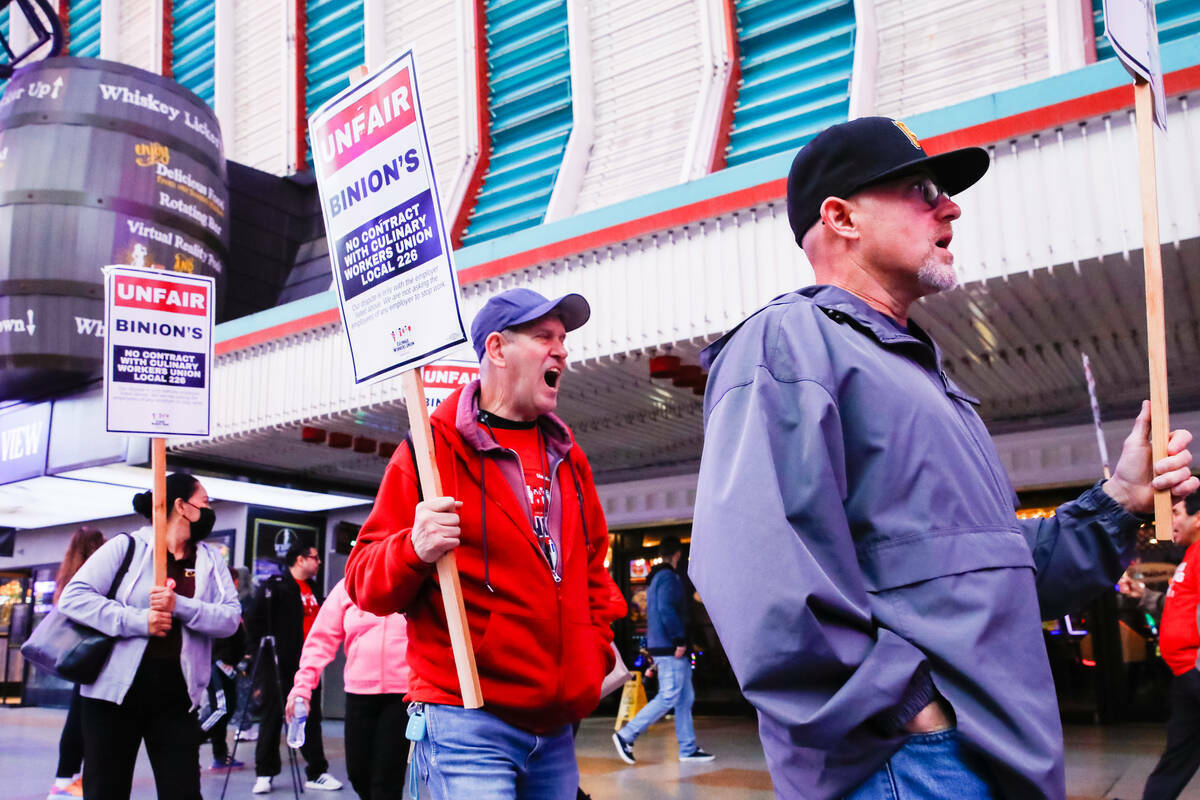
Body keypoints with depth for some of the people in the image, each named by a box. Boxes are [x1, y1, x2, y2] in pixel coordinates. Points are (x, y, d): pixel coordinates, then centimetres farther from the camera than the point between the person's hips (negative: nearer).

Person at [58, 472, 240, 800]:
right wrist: (137, 620, -20)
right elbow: (73, 597, -10)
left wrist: (181, 606, -20)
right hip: (115, 693, -3)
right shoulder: (127, 546, -2)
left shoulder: (211, 560, 8)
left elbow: (230, 618, -4)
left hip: (177, 699, 3)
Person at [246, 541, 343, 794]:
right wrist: (266, 650, -12)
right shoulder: (275, 585, -10)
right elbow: (255, 620, -14)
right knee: (273, 717, 2)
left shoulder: (313, 588, 14)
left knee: (311, 718, 9)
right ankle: (264, 773, 13)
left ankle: (316, 773, 16)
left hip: (308, 666, 7)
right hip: (279, 665, -7)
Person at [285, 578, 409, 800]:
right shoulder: (347, 587, 6)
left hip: (403, 694, -3)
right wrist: (302, 685, -4)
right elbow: (322, 638, 5)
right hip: (359, 692, 3)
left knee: (386, 781, -3)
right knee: (358, 773, 12)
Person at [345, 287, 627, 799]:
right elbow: (365, 582, -7)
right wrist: (414, 550, -27)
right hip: (468, 722, -6)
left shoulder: (567, 457, 14)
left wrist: (599, 640, 14)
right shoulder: (435, 447, -5)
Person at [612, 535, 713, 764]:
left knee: (685, 698, 11)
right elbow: (667, 609, -22)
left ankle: (688, 749, 12)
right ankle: (626, 736, -7)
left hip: (664, 647, 10)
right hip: (670, 648, -10)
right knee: (669, 697, -10)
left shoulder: (656, 578, 20)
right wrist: (680, 640, -21)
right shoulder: (669, 577, -11)